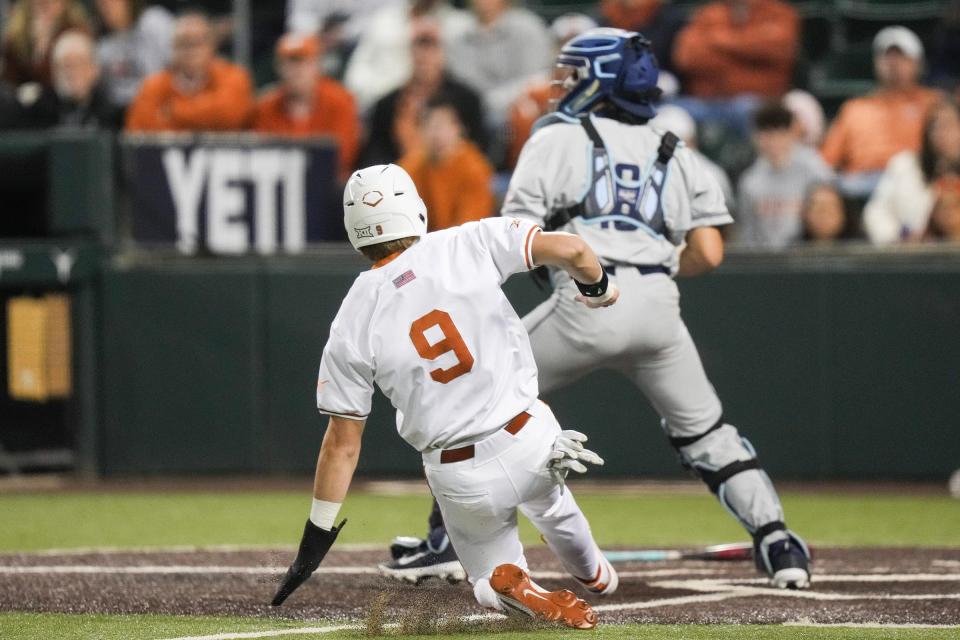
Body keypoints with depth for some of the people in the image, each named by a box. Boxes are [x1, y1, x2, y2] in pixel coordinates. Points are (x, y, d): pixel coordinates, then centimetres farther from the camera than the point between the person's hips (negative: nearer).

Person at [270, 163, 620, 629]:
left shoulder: (351, 323, -6)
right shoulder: (468, 245, -7)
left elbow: (342, 442, -3)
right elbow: (569, 249, -11)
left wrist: (316, 537, 6)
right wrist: (597, 287, 13)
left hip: (461, 481, -1)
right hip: (531, 442, 1)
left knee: (490, 580, 23)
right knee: (547, 497, 38)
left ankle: (514, 586, -8)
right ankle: (593, 574, 56)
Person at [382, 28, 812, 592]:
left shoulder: (557, 138, 11)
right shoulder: (677, 156, 22)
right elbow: (709, 253, 11)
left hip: (586, 299, -4)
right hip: (658, 307, 4)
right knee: (705, 432, 19)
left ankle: (447, 542, 7)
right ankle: (776, 541, 5)